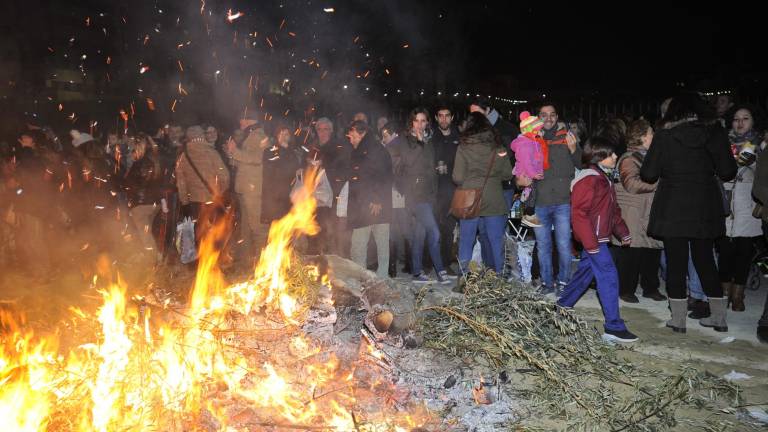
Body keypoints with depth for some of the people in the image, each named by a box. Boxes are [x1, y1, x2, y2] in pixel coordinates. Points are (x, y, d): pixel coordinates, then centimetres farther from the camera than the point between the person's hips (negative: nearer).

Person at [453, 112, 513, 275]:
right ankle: (499, 274, 17)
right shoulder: (498, 148, 0)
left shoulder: (464, 147, -6)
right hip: (494, 202, 1)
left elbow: (458, 177, -8)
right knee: (496, 241, 10)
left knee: (466, 241, 9)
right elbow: (508, 174, 5)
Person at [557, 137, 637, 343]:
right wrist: (590, 242, -23)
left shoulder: (604, 178, 16)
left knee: (585, 272, 18)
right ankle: (614, 327, -8)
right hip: (592, 239, -10)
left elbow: (613, 210, 24)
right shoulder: (589, 179, -17)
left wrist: (623, 232, 19)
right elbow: (579, 212, -21)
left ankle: (562, 307, 32)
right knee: (609, 277, -11)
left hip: (598, 238, 10)